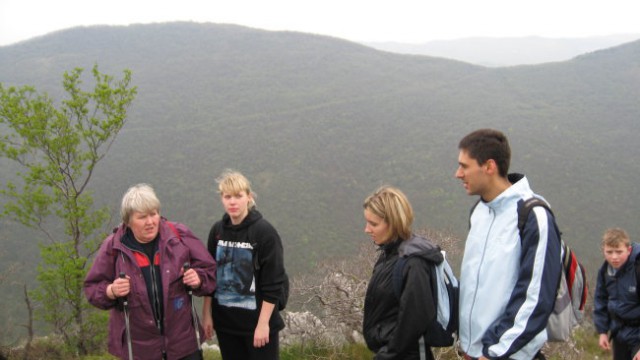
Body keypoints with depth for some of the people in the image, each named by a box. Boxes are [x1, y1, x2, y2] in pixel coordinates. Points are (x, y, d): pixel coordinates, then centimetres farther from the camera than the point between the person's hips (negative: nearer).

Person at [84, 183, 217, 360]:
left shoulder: (180, 236, -4)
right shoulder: (113, 247, -5)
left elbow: (210, 269, 4)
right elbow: (92, 287, 3)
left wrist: (198, 279, -17)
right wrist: (111, 291, -18)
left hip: (182, 336, 1)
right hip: (138, 343, 0)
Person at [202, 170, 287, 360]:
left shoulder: (264, 231, -13)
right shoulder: (217, 231, 3)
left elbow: (274, 282, -14)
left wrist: (263, 323, -15)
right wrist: (207, 314, 9)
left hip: (257, 321, -5)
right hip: (225, 321, 5)